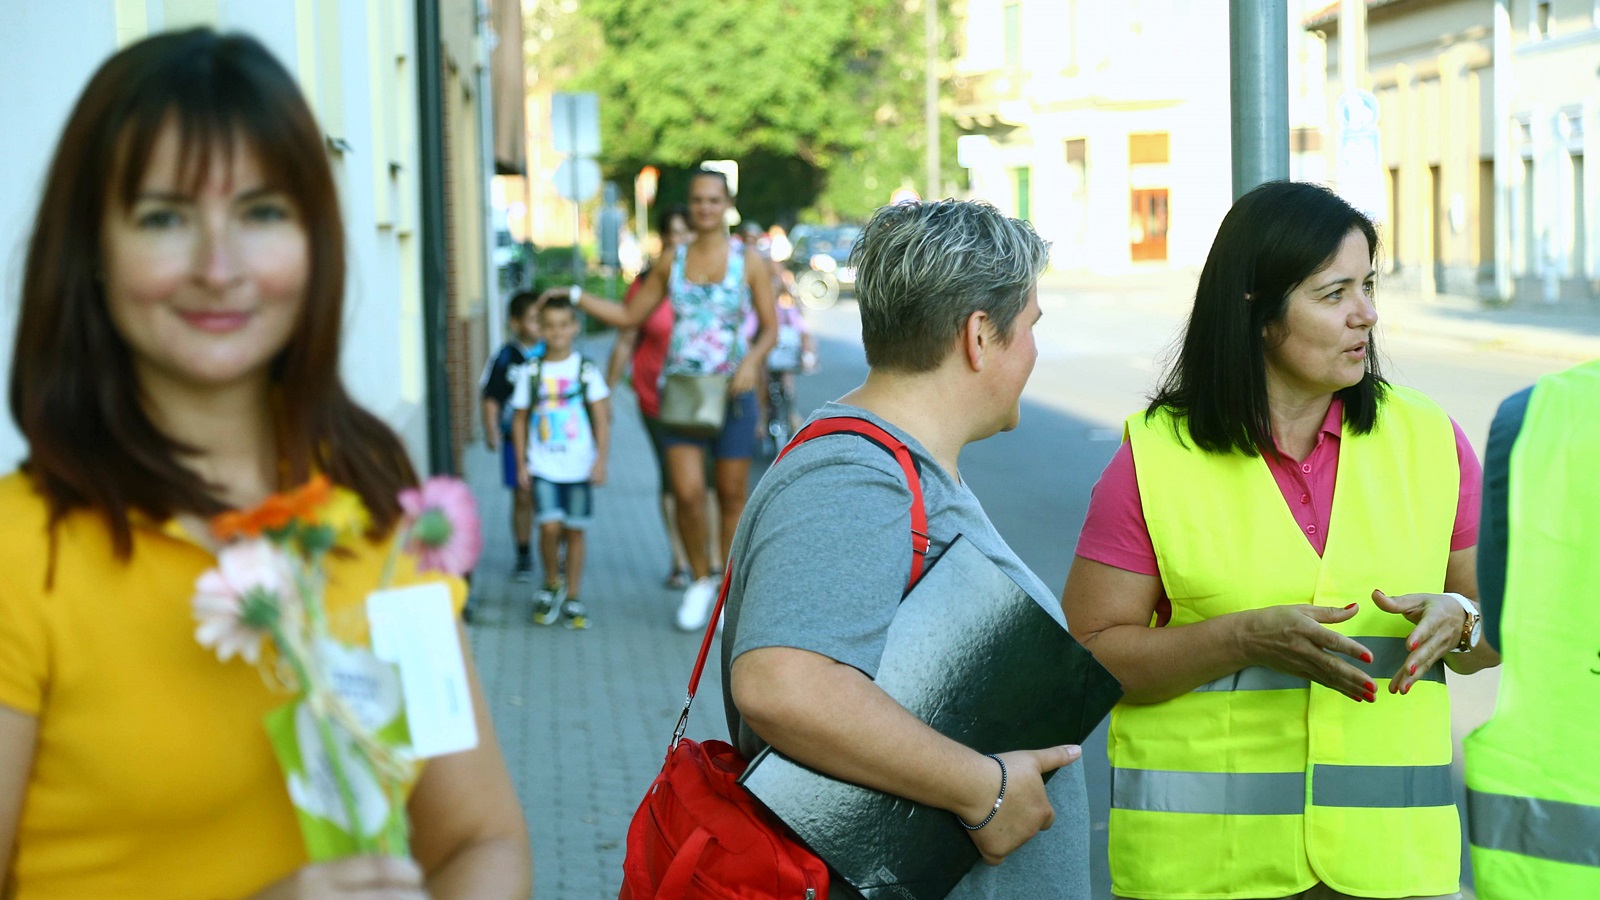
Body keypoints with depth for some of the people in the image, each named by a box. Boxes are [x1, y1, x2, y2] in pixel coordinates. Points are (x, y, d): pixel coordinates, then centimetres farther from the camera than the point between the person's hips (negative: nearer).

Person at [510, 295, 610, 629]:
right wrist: (521, 463, 4)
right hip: (542, 466, 0)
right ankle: (552, 584, 11)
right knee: (550, 526, -13)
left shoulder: (585, 370, 1)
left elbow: (602, 418, 2)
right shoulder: (532, 373, 3)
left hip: (579, 466, 0)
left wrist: (601, 460, -5)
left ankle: (572, 599, 16)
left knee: (574, 530, 5)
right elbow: (520, 420, 9)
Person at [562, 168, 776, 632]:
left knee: (732, 495, 6)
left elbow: (770, 328, 1)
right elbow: (629, 316, 15)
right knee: (687, 493, -9)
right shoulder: (672, 261, 8)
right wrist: (576, 295, 7)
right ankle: (700, 579, 13)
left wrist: (753, 360, -18)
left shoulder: (749, 260, 1)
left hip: (732, 389, -1)